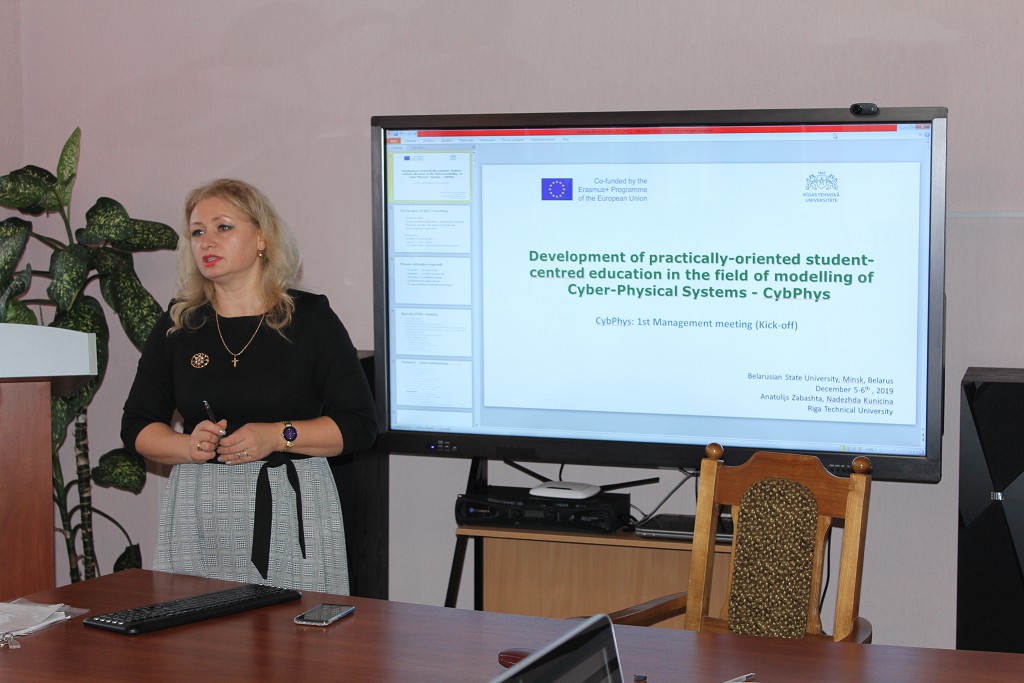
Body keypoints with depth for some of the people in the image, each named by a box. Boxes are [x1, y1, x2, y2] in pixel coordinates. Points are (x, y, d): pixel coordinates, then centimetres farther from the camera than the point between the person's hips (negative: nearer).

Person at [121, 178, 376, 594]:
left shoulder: (310, 318, 2)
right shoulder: (177, 326, 10)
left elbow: (359, 425, -1)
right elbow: (137, 426, 12)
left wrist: (278, 436, -14)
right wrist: (189, 446, -8)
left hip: (291, 508, -2)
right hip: (197, 509, 2)